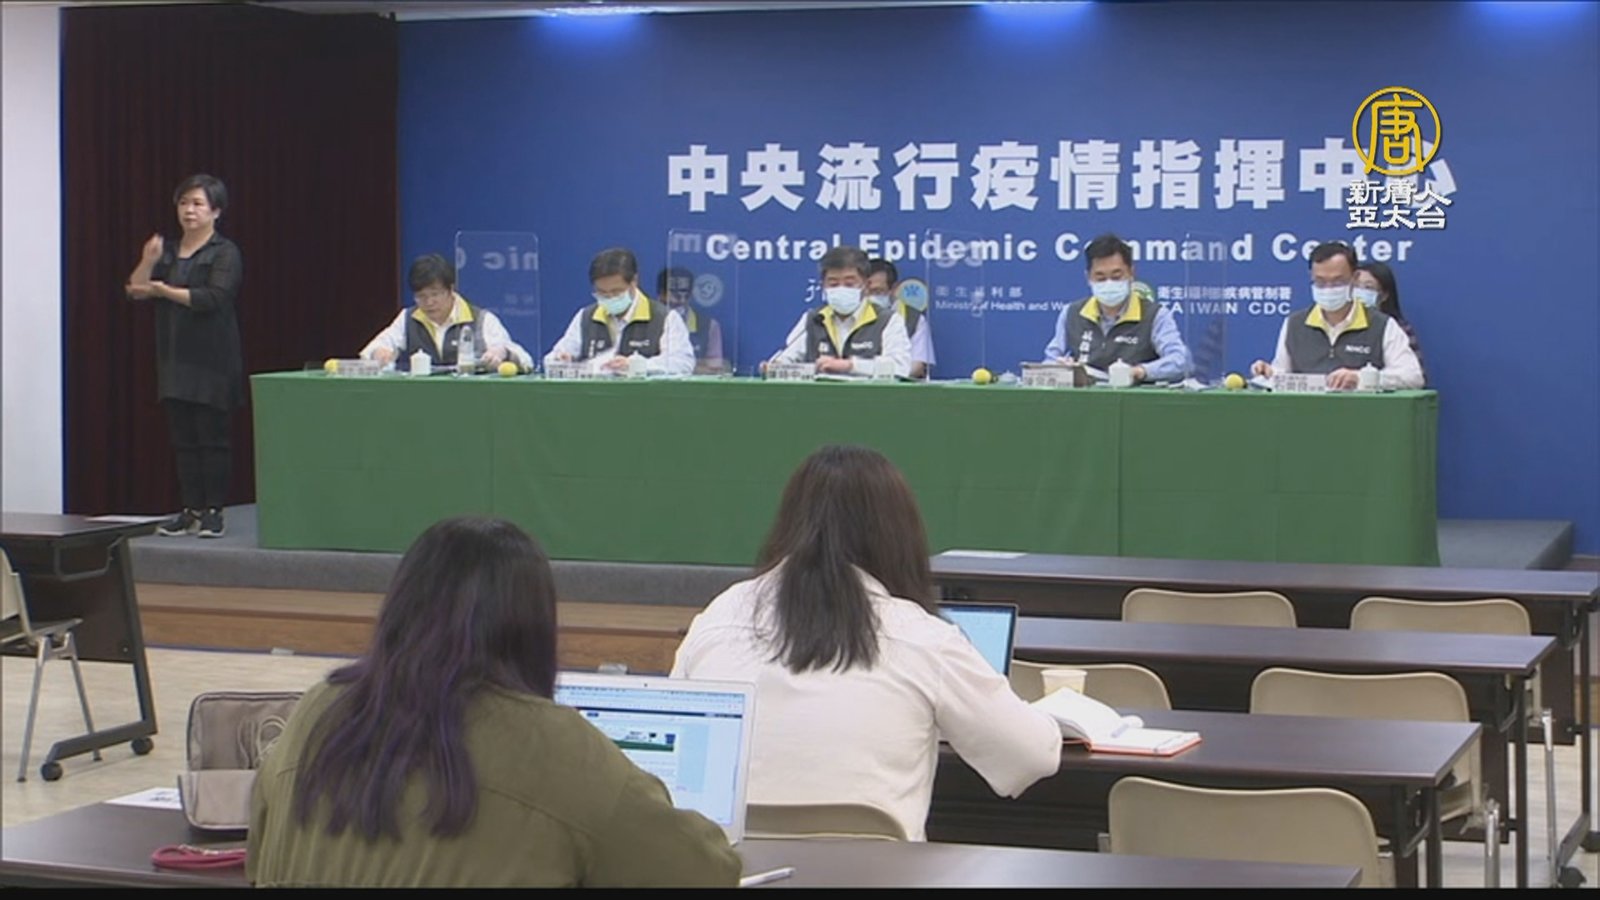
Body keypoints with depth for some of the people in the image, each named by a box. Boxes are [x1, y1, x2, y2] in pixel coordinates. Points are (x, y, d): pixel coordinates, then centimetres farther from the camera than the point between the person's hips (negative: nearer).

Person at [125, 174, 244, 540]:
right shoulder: (168, 252, 16)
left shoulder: (225, 253, -3)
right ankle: (191, 510, 10)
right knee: (183, 438, 5)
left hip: (212, 361, -6)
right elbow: (135, 289, 8)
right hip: (175, 358, 6)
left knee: (213, 436, -4)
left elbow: (214, 297, -18)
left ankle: (214, 511, 0)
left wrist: (166, 291, -25)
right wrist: (148, 262, -11)